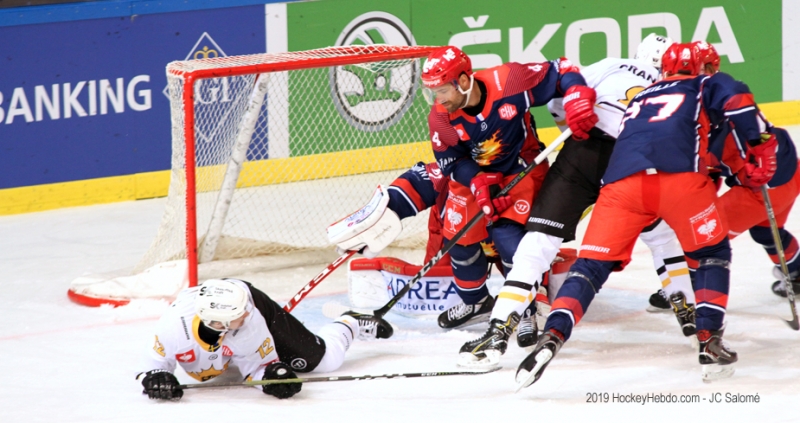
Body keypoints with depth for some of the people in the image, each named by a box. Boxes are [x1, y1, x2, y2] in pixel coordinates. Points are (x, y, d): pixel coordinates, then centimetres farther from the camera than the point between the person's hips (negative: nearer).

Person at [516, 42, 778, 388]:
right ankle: (709, 343, 5)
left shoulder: (640, 99, 40)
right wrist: (758, 150, 10)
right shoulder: (705, 86, 26)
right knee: (713, 254, 18)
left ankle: (552, 336, -16)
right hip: (680, 177, -3)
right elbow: (735, 98, 4)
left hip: (620, 180, 3)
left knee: (592, 265, 7)